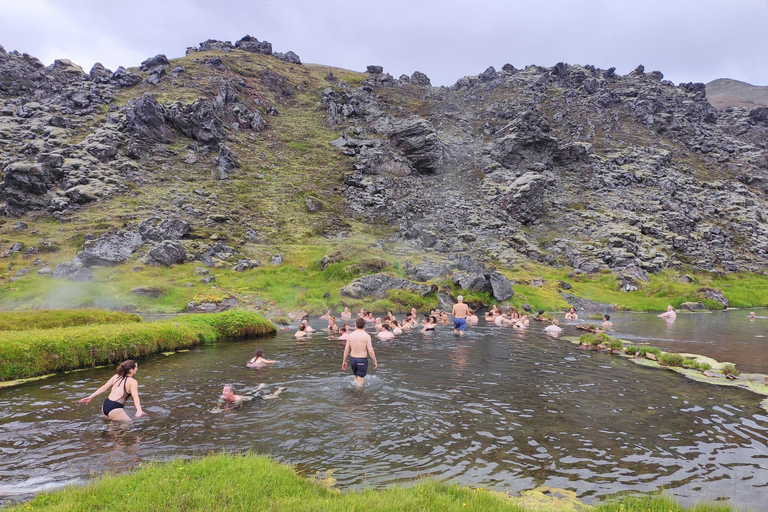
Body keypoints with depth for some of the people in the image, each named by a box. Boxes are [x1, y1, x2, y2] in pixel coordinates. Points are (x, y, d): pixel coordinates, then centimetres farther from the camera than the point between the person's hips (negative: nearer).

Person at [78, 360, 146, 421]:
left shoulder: (116, 376, 14)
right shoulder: (133, 382, -5)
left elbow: (104, 387, 9)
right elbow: (135, 396, -19)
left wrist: (90, 397, 11)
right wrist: (139, 410, -30)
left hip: (105, 406, 7)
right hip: (115, 408, -7)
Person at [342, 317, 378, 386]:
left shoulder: (351, 335, -1)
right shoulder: (366, 336, -12)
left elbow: (346, 349, 3)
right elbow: (370, 351, -14)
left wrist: (344, 361, 14)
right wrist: (375, 362, -1)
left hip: (352, 359, 4)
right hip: (362, 360, -4)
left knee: (356, 377, 27)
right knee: (360, 383, 5)